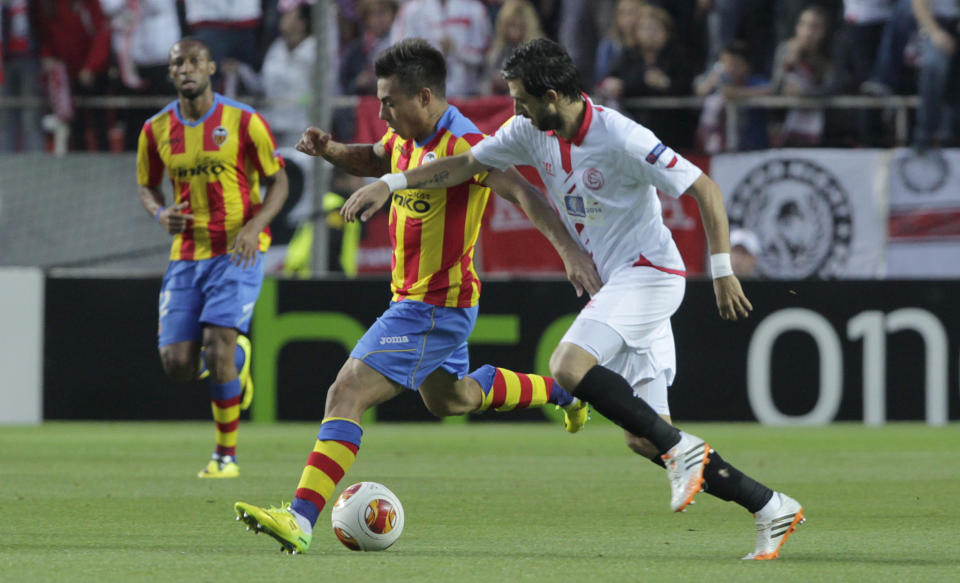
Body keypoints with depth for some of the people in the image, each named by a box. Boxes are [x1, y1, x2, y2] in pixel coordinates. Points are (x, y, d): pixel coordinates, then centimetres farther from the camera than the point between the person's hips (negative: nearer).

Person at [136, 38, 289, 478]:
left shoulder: (243, 121, -6)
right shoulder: (156, 130, 3)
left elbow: (278, 181, 1)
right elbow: (147, 187, 17)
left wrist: (255, 226, -16)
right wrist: (160, 213, -7)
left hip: (237, 252, -4)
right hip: (186, 255, 4)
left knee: (218, 341, -19)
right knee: (177, 365, -5)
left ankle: (227, 454, -4)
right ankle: (235, 357, 32)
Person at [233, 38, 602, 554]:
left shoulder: (462, 144, -23)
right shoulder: (406, 138, 5)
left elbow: (521, 192, -33)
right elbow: (375, 160, 26)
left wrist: (569, 249, -45)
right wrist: (330, 151, 4)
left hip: (431, 308, -11)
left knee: (346, 394, -18)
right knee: (448, 398, 32)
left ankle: (301, 520, -23)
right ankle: (562, 390, 47)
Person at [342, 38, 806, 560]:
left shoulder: (621, 139, -20)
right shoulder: (531, 132, 1)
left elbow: (705, 189, -16)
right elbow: (466, 164, 12)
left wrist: (723, 271, -17)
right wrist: (389, 183, 3)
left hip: (649, 273, -8)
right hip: (616, 282, 8)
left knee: (568, 365, -28)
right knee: (642, 438, 2)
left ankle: (681, 449, -18)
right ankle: (770, 508, 9)